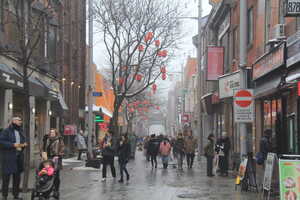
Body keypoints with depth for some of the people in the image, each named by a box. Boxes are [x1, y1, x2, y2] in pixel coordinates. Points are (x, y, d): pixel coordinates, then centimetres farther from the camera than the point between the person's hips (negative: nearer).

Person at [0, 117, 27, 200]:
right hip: (8, 157, -7)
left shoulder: (20, 132, 16)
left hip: (19, 157, 7)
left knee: (17, 177, 10)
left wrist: (24, 144, 6)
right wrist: (13, 145, -20)